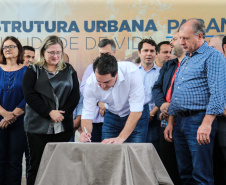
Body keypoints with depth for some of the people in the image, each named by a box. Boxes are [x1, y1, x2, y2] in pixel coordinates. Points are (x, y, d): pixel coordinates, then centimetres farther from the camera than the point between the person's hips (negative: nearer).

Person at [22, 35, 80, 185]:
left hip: (63, 126, 2)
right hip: (39, 127, -2)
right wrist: (49, 112, -13)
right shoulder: (33, 70, 6)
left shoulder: (69, 71, 13)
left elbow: (75, 95, 6)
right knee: (37, 166, -1)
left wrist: (62, 113, -9)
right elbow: (29, 95, -5)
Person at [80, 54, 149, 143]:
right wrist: (85, 132, -40)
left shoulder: (132, 72, -34)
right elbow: (87, 113, -18)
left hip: (137, 115, -2)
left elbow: (136, 111, -33)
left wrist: (121, 138, -40)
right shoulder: (91, 82, -24)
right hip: (112, 115, 3)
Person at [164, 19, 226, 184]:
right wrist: (170, 122, 18)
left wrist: (206, 124, -24)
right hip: (180, 121, 9)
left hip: (199, 120, -9)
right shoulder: (185, 61, 20)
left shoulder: (213, 56, -7)